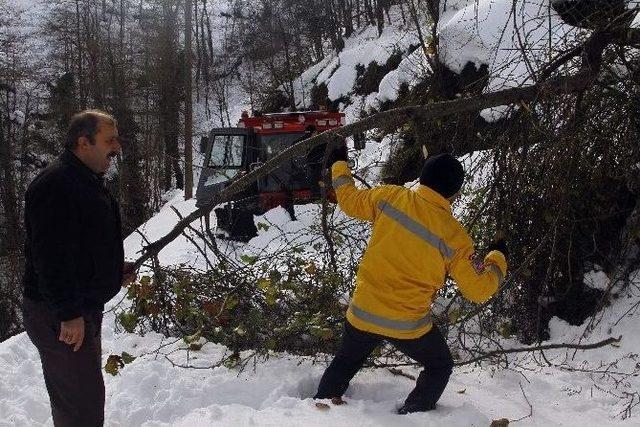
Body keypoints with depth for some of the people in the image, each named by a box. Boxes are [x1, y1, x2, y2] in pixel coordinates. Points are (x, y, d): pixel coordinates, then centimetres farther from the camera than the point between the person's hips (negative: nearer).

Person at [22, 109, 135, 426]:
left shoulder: (87, 181, 15)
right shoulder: (55, 184, -19)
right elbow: (51, 255, -25)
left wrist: (115, 270, 13)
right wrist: (69, 313, -26)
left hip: (84, 307, 11)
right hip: (61, 317, -11)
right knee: (83, 401, -7)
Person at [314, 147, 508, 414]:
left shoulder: (390, 197, -11)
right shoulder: (454, 237, -16)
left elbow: (350, 201, 7)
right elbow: (479, 290, -9)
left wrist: (338, 163, 25)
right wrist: (498, 257, 10)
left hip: (362, 314, 3)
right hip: (409, 326, -3)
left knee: (346, 362, 29)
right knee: (440, 366, 25)